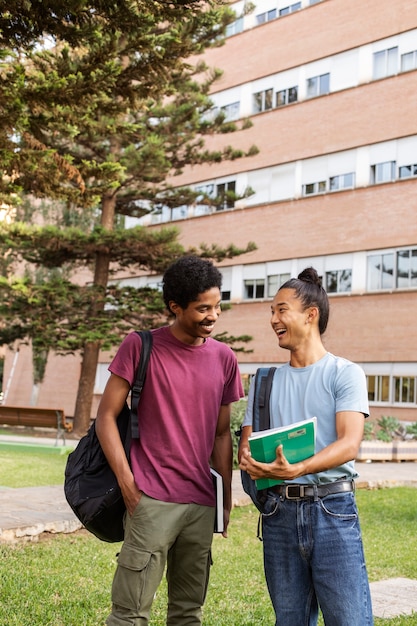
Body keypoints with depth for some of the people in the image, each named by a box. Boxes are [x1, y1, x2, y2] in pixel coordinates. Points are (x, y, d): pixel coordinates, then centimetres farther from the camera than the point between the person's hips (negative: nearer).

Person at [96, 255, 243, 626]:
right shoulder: (140, 346, -3)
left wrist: (227, 498, 11)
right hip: (152, 500, -4)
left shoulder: (224, 358, 9)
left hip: (203, 504, 5)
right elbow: (106, 417, -3)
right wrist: (127, 484, -10)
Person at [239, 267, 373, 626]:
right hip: (280, 511, 4)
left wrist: (298, 469, -29)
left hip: (332, 507, -4)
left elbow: (349, 444, -13)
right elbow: (247, 441, 11)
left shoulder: (345, 373, 0)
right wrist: (249, 461, -14)